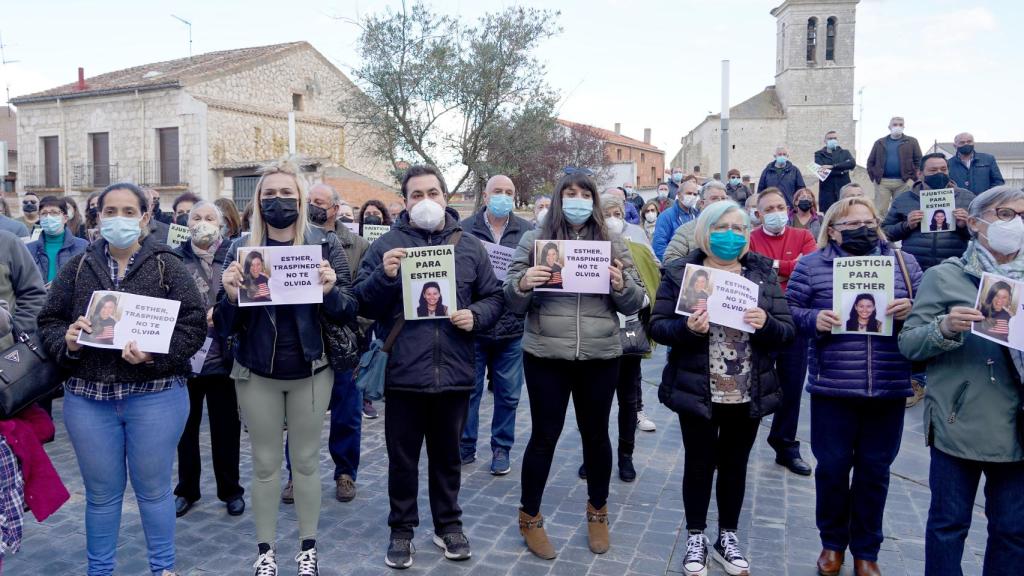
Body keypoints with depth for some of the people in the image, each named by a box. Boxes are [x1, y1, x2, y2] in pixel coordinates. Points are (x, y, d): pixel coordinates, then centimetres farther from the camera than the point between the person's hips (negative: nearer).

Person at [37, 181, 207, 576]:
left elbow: (194, 324, -7)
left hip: (156, 395, -2)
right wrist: (66, 340, -13)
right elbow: (48, 322, 9)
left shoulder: (167, 266, -1)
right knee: (101, 492, 14)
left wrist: (156, 353, -22)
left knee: (153, 489, 10)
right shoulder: (77, 267, 8)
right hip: (88, 398, 3)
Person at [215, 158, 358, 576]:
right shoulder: (241, 249, 0)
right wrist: (230, 295, -22)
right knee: (265, 463, 11)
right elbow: (224, 325, -2)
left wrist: (330, 291, -26)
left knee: (306, 461, 12)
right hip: (256, 373, 1)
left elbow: (347, 314, -5)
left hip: (310, 371, -1)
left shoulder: (324, 245, -3)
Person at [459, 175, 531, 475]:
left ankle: (501, 449, 26)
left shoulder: (528, 232, 5)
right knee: (468, 390, 9)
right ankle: (465, 446, 25)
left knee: (508, 393, 10)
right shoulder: (465, 230, 0)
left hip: (512, 326, 2)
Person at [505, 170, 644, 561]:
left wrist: (621, 285, -15)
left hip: (600, 358, 2)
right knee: (544, 436, 6)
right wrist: (523, 283, -19)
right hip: (545, 356, -2)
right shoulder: (534, 240, 3)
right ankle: (530, 517, 25)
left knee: (596, 434, 14)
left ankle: (598, 511, 35)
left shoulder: (612, 243, 7)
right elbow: (512, 302, 2)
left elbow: (634, 304, 6)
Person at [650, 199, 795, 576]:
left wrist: (766, 324, -20)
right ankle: (695, 538, 26)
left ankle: (727, 537, 32)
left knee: (735, 465, 15)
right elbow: (657, 326, -5)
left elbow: (787, 331, 2)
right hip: (697, 392, -2)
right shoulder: (681, 272, -4)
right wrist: (687, 327, -25)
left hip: (749, 394, 3)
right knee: (699, 464, 8)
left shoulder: (764, 274, 4)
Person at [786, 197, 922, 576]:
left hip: (889, 389, 2)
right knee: (832, 467, 8)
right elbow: (788, 311, 2)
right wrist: (813, 320, -17)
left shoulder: (903, 262, 8)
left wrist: (911, 312, -10)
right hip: (833, 387, -2)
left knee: (874, 470, 11)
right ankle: (832, 542, 30)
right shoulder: (812, 264, 2)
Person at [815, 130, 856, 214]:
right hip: (827, 192, -1)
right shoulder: (819, 154, 12)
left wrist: (832, 166, -13)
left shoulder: (845, 153, 17)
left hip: (843, 191, 1)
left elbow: (852, 163, -5)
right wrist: (841, 170, -9)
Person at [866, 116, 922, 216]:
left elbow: (918, 161, 5)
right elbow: (870, 162, 14)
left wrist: (912, 178, -5)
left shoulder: (911, 142, 10)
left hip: (903, 182, -1)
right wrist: (874, 177, 1)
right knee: (880, 210, -4)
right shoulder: (880, 143, 15)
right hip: (882, 182, 1)